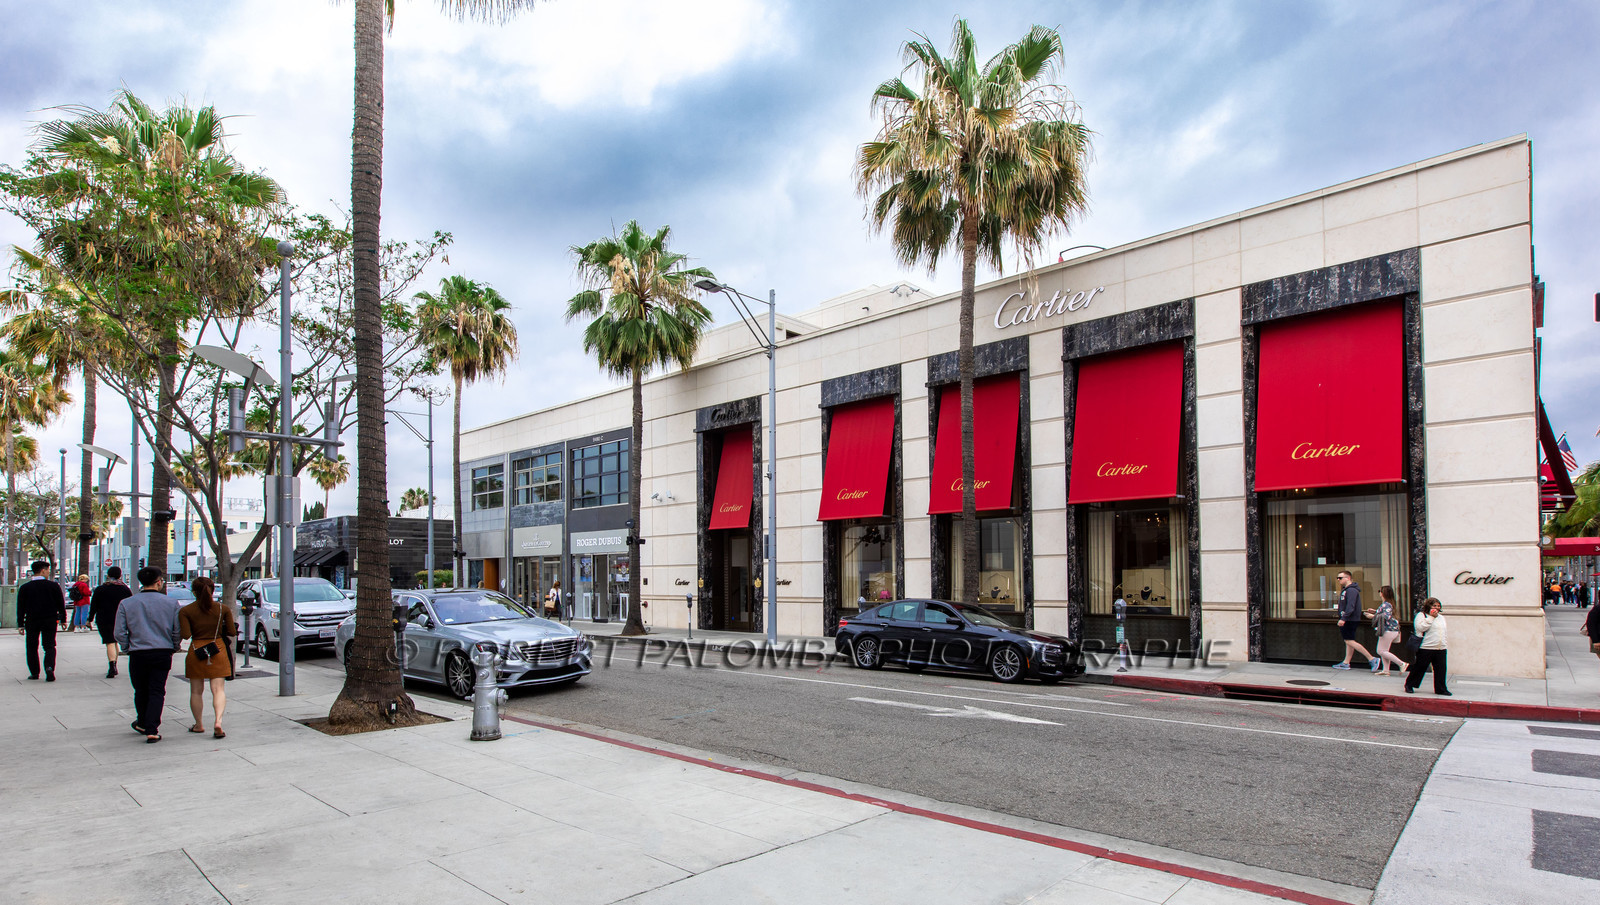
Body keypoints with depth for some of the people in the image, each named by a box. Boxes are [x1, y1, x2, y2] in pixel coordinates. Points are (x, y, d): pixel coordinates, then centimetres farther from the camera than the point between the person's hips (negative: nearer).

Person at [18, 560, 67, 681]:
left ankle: (34, 672, 17)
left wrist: (20, 624, 5)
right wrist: (63, 620, 11)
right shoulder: (54, 586, -3)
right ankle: (49, 668, -19)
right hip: (50, 620, -1)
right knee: (49, 646, 3)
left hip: (31, 621, 1)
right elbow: (61, 604, 1)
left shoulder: (24, 587, -1)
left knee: (32, 647, 14)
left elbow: (20, 607, 0)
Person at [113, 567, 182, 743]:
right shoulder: (171, 603, -4)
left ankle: (142, 724, 35)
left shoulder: (126, 604, -1)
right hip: (163, 653, -1)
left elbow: (119, 633, -3)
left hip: (138, 654, 1)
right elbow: (178, 631, -3)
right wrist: (173, 648, 12)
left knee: (141, 691, 18)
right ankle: (151, 730, -5)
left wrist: (128, 648, 13)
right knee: (157, 691, 3)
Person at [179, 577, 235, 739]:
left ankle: (198, 725, 25)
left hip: (196, 651, 0)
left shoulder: (185, 611, -8)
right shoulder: (223, 609, -3)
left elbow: (185, 635, -14)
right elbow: (232, 632, -1)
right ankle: (218, 721, -18)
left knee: (196, 691, 14)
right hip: (218, 650, 0)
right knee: (218, 689, 0)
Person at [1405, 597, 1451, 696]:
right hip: (1426, 648, -6)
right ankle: (1409, 685, 13)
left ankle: (1440, 689, 13)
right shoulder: (1421, 615, -4)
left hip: (1441, 649, 6)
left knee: (1441, 669, 4)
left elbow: (1442, 632, 25)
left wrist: (1445, 645, 21)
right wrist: (1431, 617, -17)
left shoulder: (1441, 617, 18)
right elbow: (1421, 627, -20)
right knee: (1419, 668, 0)